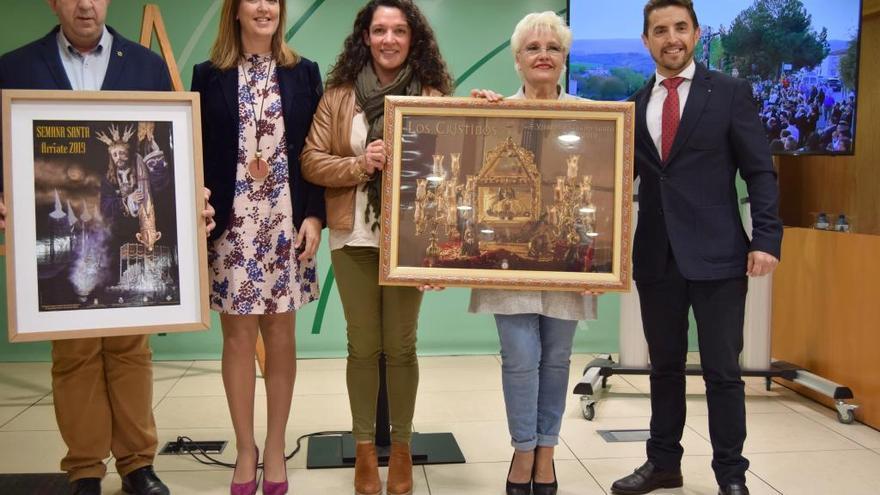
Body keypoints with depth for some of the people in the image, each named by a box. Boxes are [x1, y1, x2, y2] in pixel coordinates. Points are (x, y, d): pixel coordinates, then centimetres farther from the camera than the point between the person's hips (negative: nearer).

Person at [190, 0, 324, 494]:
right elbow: (197, 152, 3)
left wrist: (314, 215, -5)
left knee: (281, 335, 6)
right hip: (231, 223, 0)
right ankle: (246, 448, 17)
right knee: (239, 334, 3)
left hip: (286, 222, 1)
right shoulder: (210, 75, 6)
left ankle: (275, 448, 18)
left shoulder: (303, 72, 8)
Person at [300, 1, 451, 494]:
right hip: (354, 237, 1)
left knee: (401, 346, 7)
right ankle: (364, 448, 22)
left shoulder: (434, 96, 2)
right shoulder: (339, 95, 4)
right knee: (363, 346, 7)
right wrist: (358, 166, -14)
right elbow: (311, 161, 0)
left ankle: (401, 447, 24)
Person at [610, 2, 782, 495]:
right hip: (656, 256, 4)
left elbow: (760, 172, -3)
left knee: (722, 371, 3)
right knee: (665, 366, 13)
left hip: (717, 253, -3)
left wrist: (766, 239, -13)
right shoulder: (635, 105, 11)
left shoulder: (731, 92, 1)